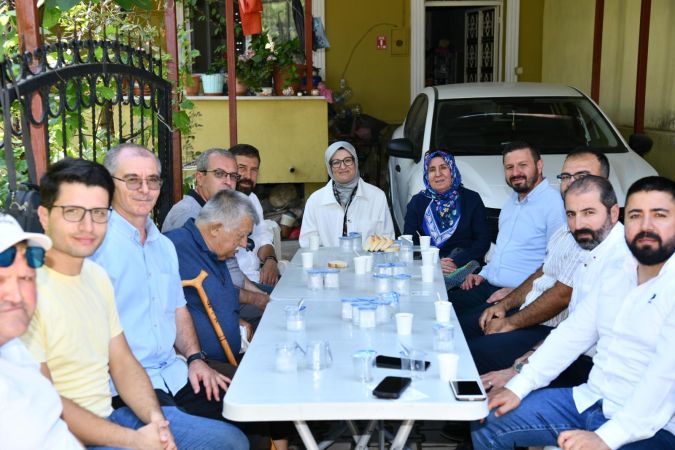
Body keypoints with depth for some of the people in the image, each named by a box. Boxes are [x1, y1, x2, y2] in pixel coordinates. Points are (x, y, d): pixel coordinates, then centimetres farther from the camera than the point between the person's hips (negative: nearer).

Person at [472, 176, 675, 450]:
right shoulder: (616, 271, 8)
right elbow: (573, 334, 9)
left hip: (648, 428, -7)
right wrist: (518, 387, 1)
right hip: (589, 400, 7)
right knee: (487, 424, 2)